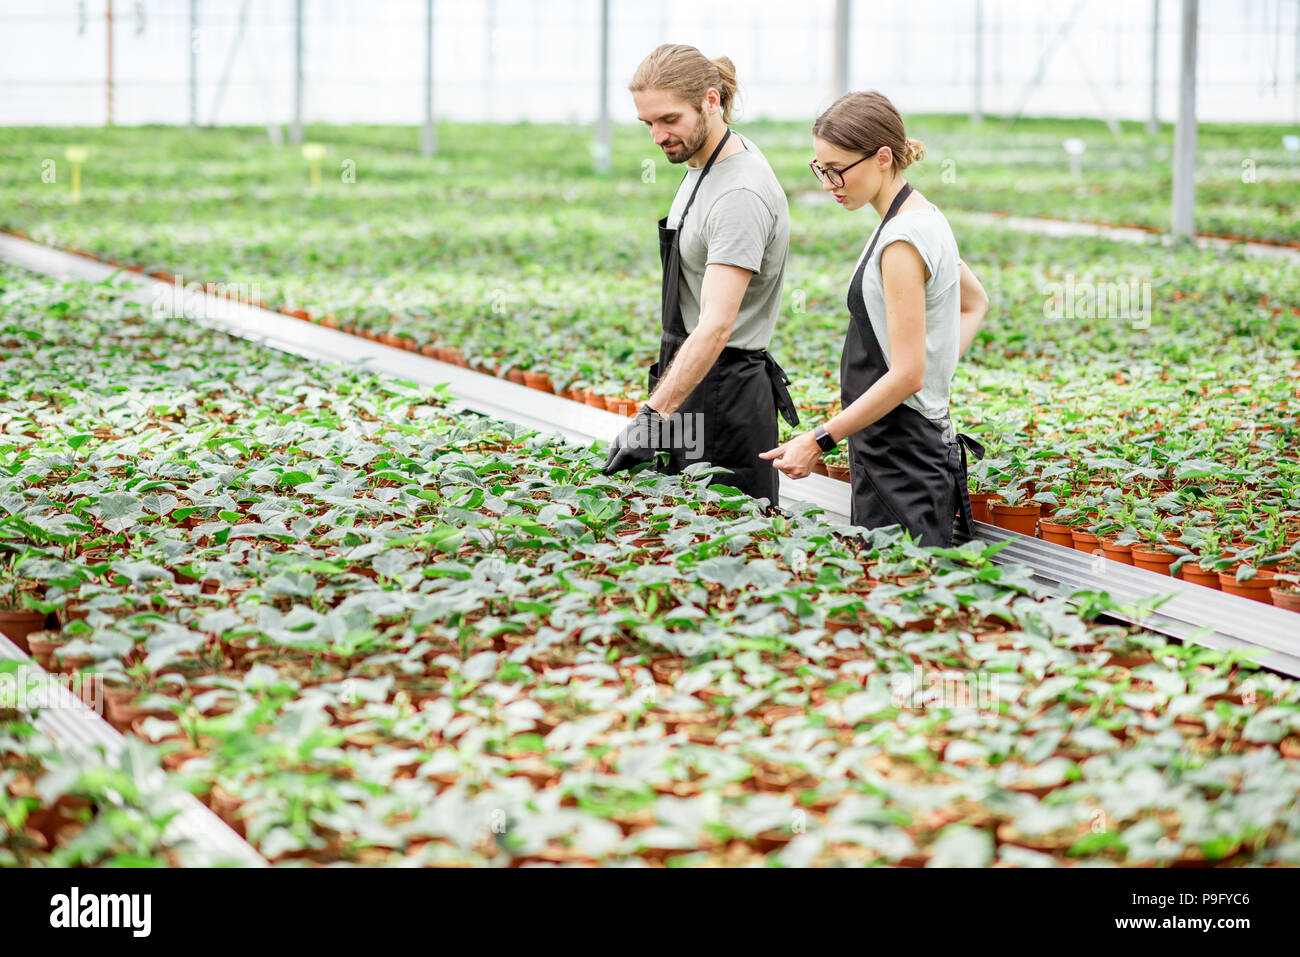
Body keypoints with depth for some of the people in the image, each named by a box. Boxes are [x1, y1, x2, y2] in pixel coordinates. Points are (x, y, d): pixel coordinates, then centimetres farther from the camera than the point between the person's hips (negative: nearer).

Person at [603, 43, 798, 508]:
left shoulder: (740, 195, -24)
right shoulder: (704, 162, 9)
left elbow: (717, 326, -32)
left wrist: (653, 417, -38)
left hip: (724, 395, -10)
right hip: (694, 382, 10)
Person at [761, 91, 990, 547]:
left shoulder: (903, 241, -18)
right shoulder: (922, 215, 12)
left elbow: (907, 375, -21)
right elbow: (976, 303, 29)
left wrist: (820, 440, -18)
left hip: (903, 461, -10)